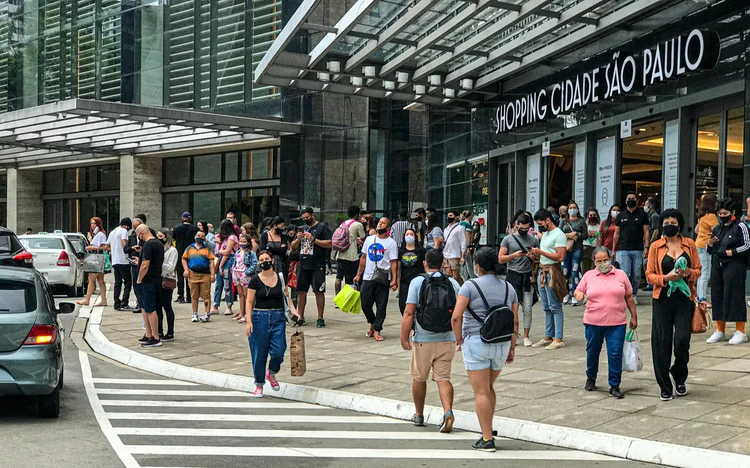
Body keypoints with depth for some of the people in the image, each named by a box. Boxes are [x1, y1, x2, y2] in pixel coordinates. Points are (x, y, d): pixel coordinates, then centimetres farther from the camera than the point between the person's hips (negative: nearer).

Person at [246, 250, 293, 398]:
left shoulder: (280, 278, 5)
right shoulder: (255, 280, -2)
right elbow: (249, 301, -1)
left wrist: (294, 312, -5)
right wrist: (248, 321, -11)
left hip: (278, 318, 2)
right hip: (260, 317, -1)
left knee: (278, 352, -8)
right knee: (259, 353, 2)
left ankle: (271, 373, 25)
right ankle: (259, 385, 18)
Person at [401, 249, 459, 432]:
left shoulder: (417, 282, -5)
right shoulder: (453, 283, 3)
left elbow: (409, 313, -11)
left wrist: (404, 338, -7)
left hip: (423, 340, -2)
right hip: (447, 340, 2)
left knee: (419, 378, 14)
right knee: (443, 378, 5)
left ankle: (418, 415, 27)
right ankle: (448, 411, -17)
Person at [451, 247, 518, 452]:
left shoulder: (470, 286, -8)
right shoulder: (508, 288, 7)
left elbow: (457, 316, -16)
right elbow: (515, 322, 8)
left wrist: (459, 339, -1)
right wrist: (512, 348, 15)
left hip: (476, 343, -5)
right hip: (502, 344, 5)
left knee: (481, 392, -1)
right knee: (488, 387, 22)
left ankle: (487, 439, -1)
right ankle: (487, 430, 25)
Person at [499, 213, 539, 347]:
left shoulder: (534, 240, 9)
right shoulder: (508, 239, 3)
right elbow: (500, 259, 1)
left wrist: (533, 257, -7)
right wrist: (514, 255, -13)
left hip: (528, 276, 2)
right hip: (513, 275, -2)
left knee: (527, 308, 1)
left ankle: (526, 336, 8)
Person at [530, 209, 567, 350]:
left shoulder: (559, 235, -11)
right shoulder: (544, 234, 18)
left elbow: (560, 256, -20)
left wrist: (541, 252, -16)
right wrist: (536, 254, 3)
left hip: (553, 272, -9)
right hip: (542, 271, 9)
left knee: (555, 307, -7)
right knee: (546, 308, 11)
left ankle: (558, 339, -6)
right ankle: (548, 337, 16)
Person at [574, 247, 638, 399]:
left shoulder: (620, 275, 5)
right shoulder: (589, 275, 5)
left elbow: (629, 297, 11)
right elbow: (578, 290, 13)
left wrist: (634, 316, 11)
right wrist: (579, 294, -11)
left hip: (616, 323, -1)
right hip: (593, 322, 1)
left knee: (615, 354, -6)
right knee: (592, 352, 14)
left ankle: (614, 386, 4)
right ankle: (591, 378, 36)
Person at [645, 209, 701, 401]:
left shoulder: (689, 244, 7)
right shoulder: (656, 246, 3)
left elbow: (698, 270, 11)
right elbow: (649, 274, 1)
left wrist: (689, 273, -11)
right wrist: (666, 277, -17)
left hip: (685, 299, 1)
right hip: (663, 299, 0)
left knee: (682, 341, -8)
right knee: (662, 342, 0)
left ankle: (679, 378, 20)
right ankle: (665, 386, 12)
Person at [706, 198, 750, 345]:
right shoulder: (717, 229, 16)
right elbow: (710, 251, 21)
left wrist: (730, 252, -11)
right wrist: (710, 243, 0)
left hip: (734, 266, -6)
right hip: (717, 266, 6)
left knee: (735, 297, -6)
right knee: (717, 296, 7)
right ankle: (720, 331, 17)